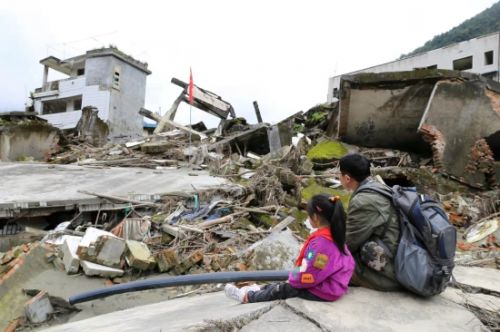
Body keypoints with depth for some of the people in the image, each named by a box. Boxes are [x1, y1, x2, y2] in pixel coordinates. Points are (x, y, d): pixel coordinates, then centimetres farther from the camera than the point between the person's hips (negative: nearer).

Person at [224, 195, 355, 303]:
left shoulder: (321, 241, -29)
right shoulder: (334, 234, 0)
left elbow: (309, 273, -27)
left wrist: (293, 278, -6)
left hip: (323, 291, -8)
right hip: (330, 284, 8)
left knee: (283, 289, 3)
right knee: (286, 284, 17)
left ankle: (248, 297, 18)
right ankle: (259, 291, 31)